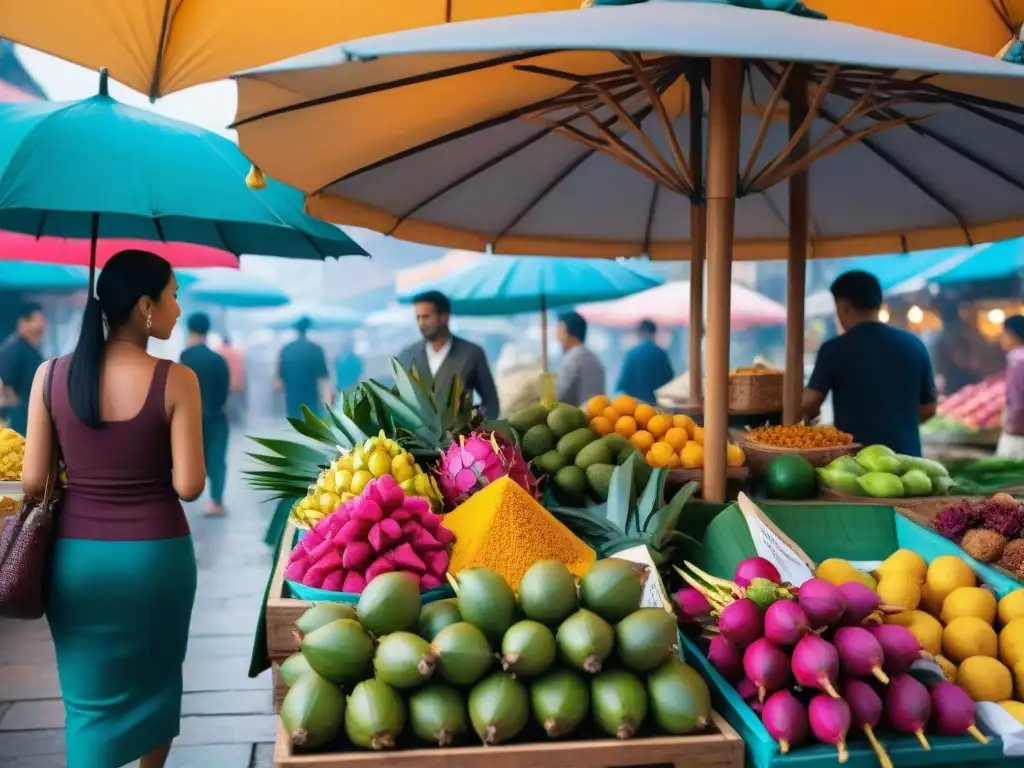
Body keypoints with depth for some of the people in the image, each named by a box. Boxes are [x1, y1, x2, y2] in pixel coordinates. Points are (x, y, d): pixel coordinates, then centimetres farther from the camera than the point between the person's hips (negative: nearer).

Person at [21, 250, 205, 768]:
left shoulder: (52, 374, -4)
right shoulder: (175, 380, -13)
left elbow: (32, 483, -4)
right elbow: (189, 486, -14)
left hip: (76, 555, 2)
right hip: (155, 554, -2)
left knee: (90, 696, 14)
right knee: (155, 679, 23)